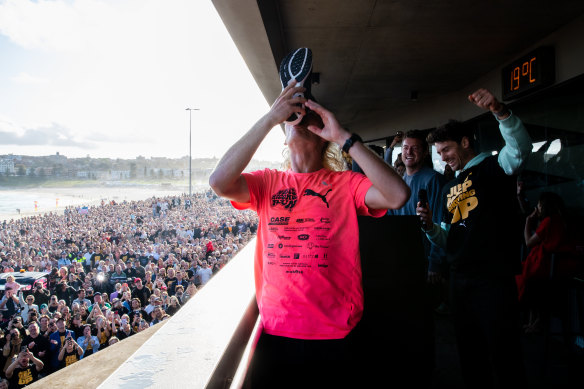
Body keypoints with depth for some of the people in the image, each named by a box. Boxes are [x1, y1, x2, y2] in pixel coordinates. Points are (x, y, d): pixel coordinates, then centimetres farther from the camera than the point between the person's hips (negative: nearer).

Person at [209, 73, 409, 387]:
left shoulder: (345, 184, -1)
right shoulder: (268, 182, 5)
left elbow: (398, 195, -18)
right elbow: (219, 182, -13)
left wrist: (343, 136, -16)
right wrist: (270, 118, -14)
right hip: (275, 334, 2)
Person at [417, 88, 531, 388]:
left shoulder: (493, 167, -2)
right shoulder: (450, 187, 18)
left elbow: (520, 148, -25)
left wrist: (499, 111, -40)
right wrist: (430, 225, 2)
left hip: (493, 279, -7)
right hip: (459, 281, 7)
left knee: (504, 359, -1)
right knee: (470, 358, 16)